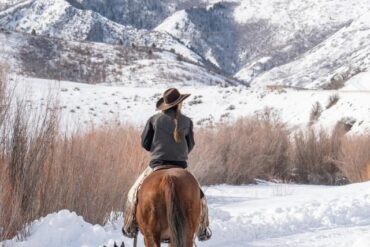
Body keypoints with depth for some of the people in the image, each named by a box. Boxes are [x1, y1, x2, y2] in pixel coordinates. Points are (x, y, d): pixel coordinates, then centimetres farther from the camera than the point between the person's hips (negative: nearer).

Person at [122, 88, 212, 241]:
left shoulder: (154, 119, -3)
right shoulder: (187, 122, -1)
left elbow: (144, 143, 2)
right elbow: (190, 145, 9)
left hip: (157, 165, -1)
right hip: (180, 166, 1)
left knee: (134, 193, 16)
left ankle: (130, 228, 13)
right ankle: (203, 231, 20)